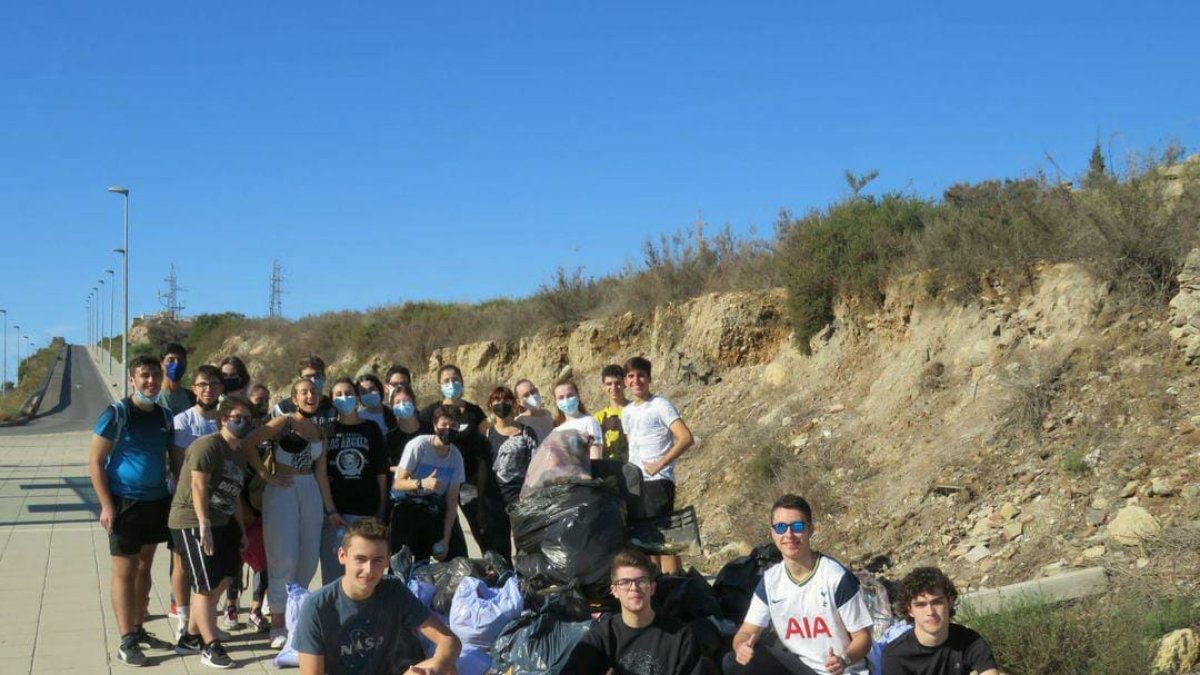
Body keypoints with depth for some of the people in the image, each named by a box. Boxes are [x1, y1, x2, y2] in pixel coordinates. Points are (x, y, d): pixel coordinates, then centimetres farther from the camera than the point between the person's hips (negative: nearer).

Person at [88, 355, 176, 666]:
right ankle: (127, 642, 3)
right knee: (125, 571, -1)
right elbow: (95, 462, -11)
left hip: (157, 502, 6)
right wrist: (107, 505, -16)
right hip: (125, 503, -6)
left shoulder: (165, 416, 7)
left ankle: (139, 630, 24)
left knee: (144, 567, 14)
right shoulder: (116, 414, -10)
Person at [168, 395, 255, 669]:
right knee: (206, 585, -7)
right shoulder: (208, 445, -13)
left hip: (222, 524, 10)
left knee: (218, 582, 14)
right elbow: (198, 486, -21)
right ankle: (211, 647, 0)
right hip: (192, 522, -10)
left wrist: (241, 530, 19)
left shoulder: (239, 454, 16)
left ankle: (191, 637, 27)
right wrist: (204, 524, -27)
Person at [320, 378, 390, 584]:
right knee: (332, 571, 2)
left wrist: (381, 509, 1)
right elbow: (319, 473, 3)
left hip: (365, 512, 0)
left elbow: (381, 472, 6)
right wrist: (330, 510, -6)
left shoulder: (371, 429, 7)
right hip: (333, 511, 0)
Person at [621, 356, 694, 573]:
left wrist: (659, 465, -17)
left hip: (657, 481, -7)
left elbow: (685, 438, -15)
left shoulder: (660, 405, -6)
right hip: (634, 483, 7)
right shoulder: (627, 411, 16)